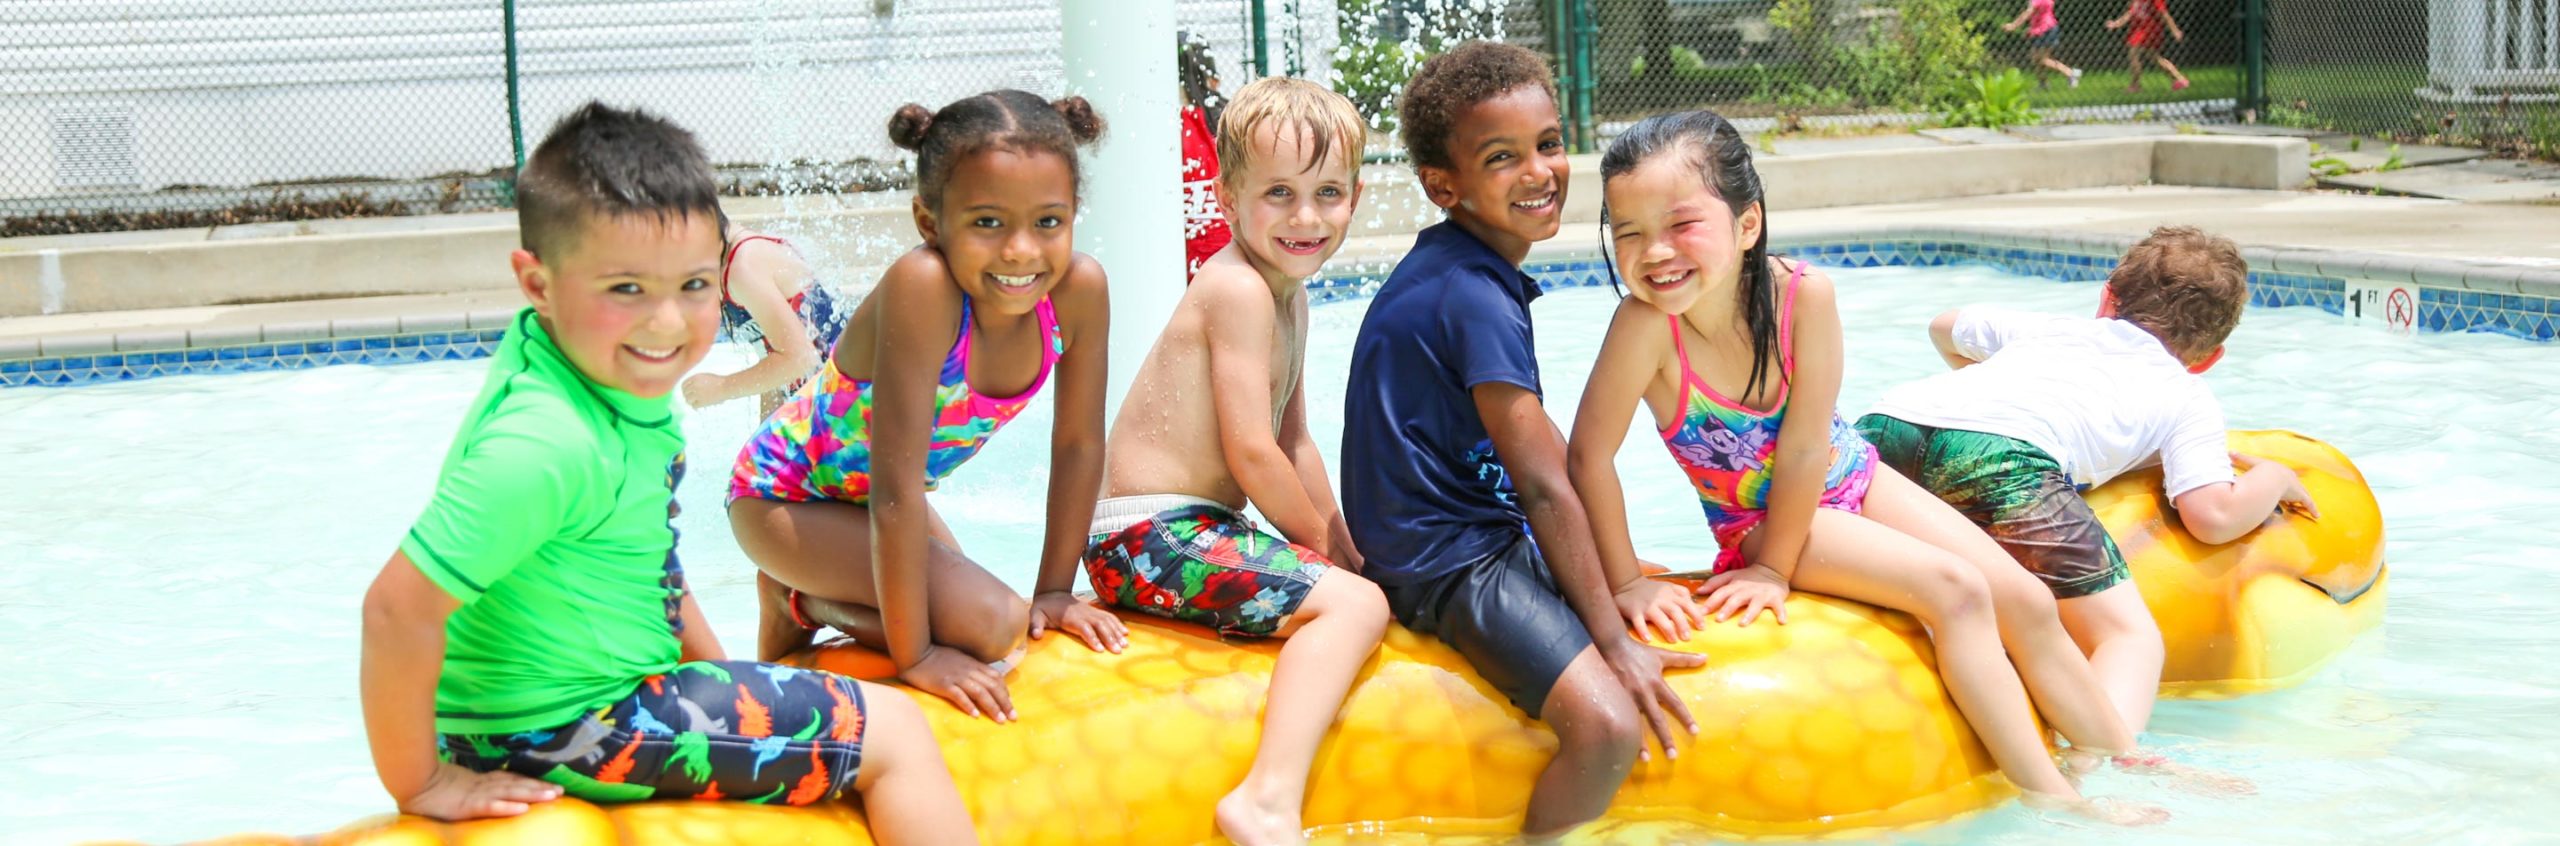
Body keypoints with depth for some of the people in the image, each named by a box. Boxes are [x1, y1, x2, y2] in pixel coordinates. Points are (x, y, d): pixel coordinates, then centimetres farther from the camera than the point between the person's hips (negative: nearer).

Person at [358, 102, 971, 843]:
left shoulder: (618, 375, -1)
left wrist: (717, 671, 15)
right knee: (894, 734, -3)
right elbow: (399, 608, -32)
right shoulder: (548, 443, -30)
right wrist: (420, 784, -22)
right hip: (558, 734, -10)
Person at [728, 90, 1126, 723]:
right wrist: (915, 655, -32)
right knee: (990, 626, -20)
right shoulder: (923, 286, -37)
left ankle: (812, 598, 23)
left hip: (876, 498, 7)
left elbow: (1078, 445, -6)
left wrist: (1055, 591, -3)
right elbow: (897, 486, -35)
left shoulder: (1079, 287, -20)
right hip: (783, 494, -7)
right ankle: (798, 603, 3)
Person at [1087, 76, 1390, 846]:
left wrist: (1344, 551, 13)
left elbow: (1295, 445, 21)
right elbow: (1252, 451, -18)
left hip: (1193, 527, 10)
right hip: (1147, 538, -10)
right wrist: (1326, 547, -5)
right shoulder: (1241, 289, -15)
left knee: (1349, 582, 24)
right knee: (1354, 604, -23)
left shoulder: (1289, 294, 15)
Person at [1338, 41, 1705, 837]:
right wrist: (1612, 642, -17)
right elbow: (1544, 487, -21)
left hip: (1482, 531, 11)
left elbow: (1538, 448, 20)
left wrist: (1621, 581, 18)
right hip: (1451, 562, -11)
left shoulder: (1452, 269, 10)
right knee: (1610, 726, -28)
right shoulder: (1474, 299, -20)